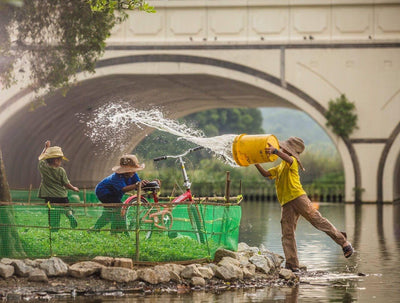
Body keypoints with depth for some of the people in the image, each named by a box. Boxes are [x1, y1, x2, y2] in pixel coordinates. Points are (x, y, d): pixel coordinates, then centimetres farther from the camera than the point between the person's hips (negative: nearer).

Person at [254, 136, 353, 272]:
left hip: (298, 197, -7)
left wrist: (275, 151, -38)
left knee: (317, 220, -12)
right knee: (287, 234, -2)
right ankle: (292, 265, -6)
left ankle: (343, 242, -2)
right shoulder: (280, 167, 30)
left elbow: (288, 159, -22)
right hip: (286, 204, 7)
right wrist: (256, 164, 15)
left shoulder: (293, 161, 3)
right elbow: (266, 174, 29)